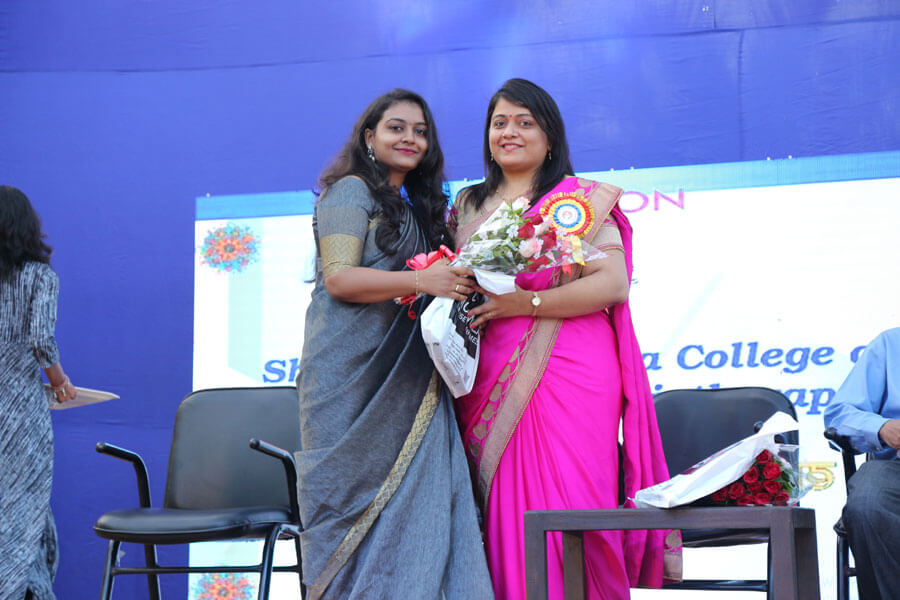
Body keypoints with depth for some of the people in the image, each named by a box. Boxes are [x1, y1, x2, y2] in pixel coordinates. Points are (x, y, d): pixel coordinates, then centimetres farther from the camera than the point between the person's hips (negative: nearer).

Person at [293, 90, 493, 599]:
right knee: (359, 498, -6)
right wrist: (420, 280, -21)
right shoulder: (352, 191, 0)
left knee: (418, 500, -3)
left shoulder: (421, 208, 23)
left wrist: (458, 284, 7)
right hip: (354, 377, -7)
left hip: (411, 383, 7)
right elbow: (340, 278, -11)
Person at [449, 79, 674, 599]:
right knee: (503, 513, -1)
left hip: (568, 377, -4)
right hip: (491, 383, 4)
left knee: (567, 509, -11)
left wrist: (525, 302, -15)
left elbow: (613, 284, -8)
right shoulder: (468, 207, 20)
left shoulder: (582, 200, 4)